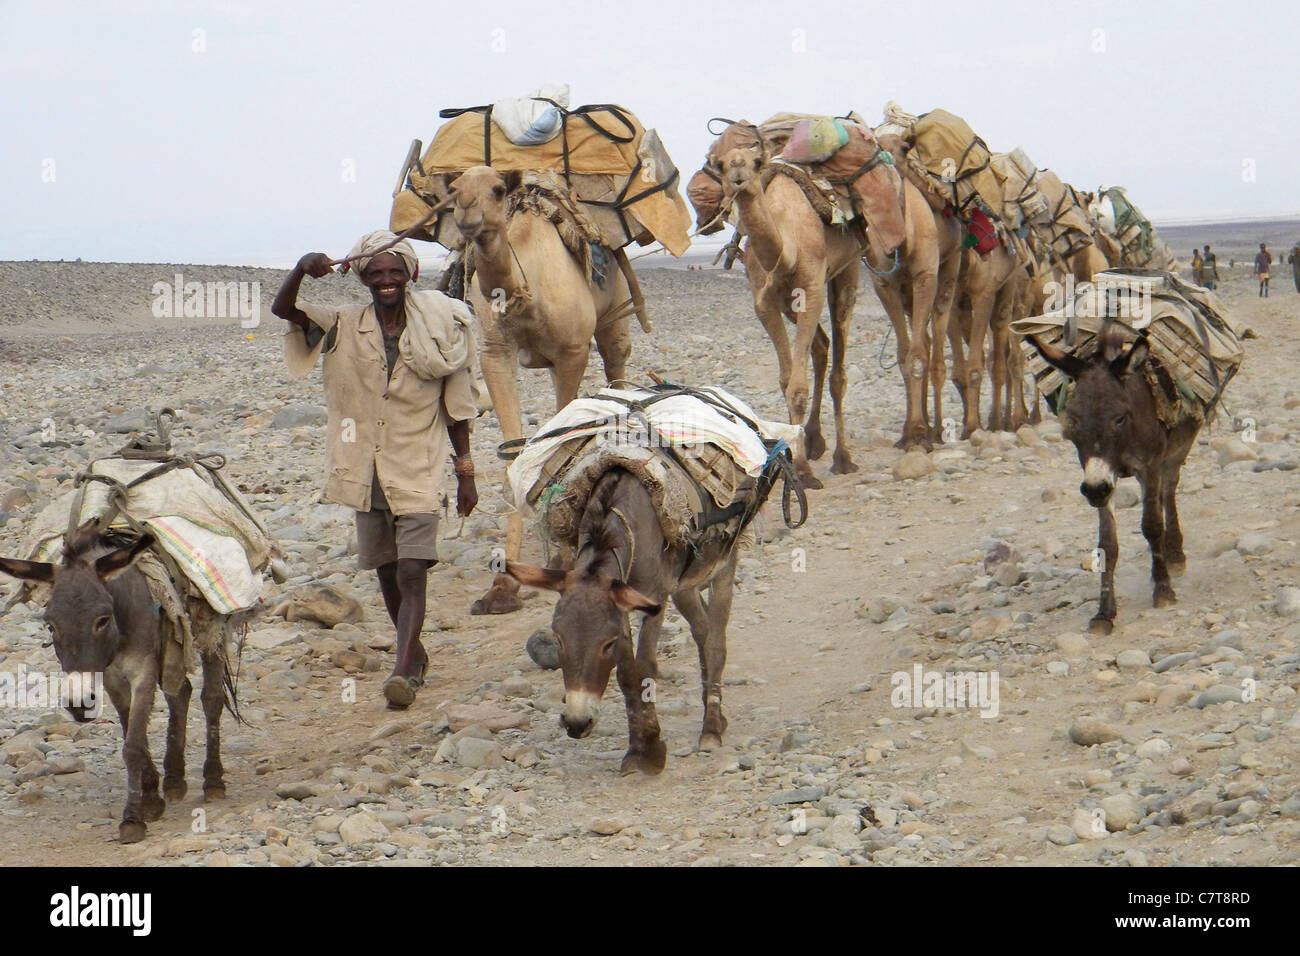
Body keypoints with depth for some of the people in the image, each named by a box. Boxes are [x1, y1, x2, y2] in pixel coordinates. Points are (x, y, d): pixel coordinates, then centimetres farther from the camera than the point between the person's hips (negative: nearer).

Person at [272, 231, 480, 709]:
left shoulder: (437, 331, -2)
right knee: (387, 572, 14)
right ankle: (414, 655, 34)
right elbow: (283, 308, -14)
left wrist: (465, 473, 5)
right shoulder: (345, 325, 0)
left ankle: (404, 672, -22)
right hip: (365, 472, 3)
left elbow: (456, 408, 4)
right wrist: (301, 269, -35)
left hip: (418, 472, -3)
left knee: (412, 573, -14)